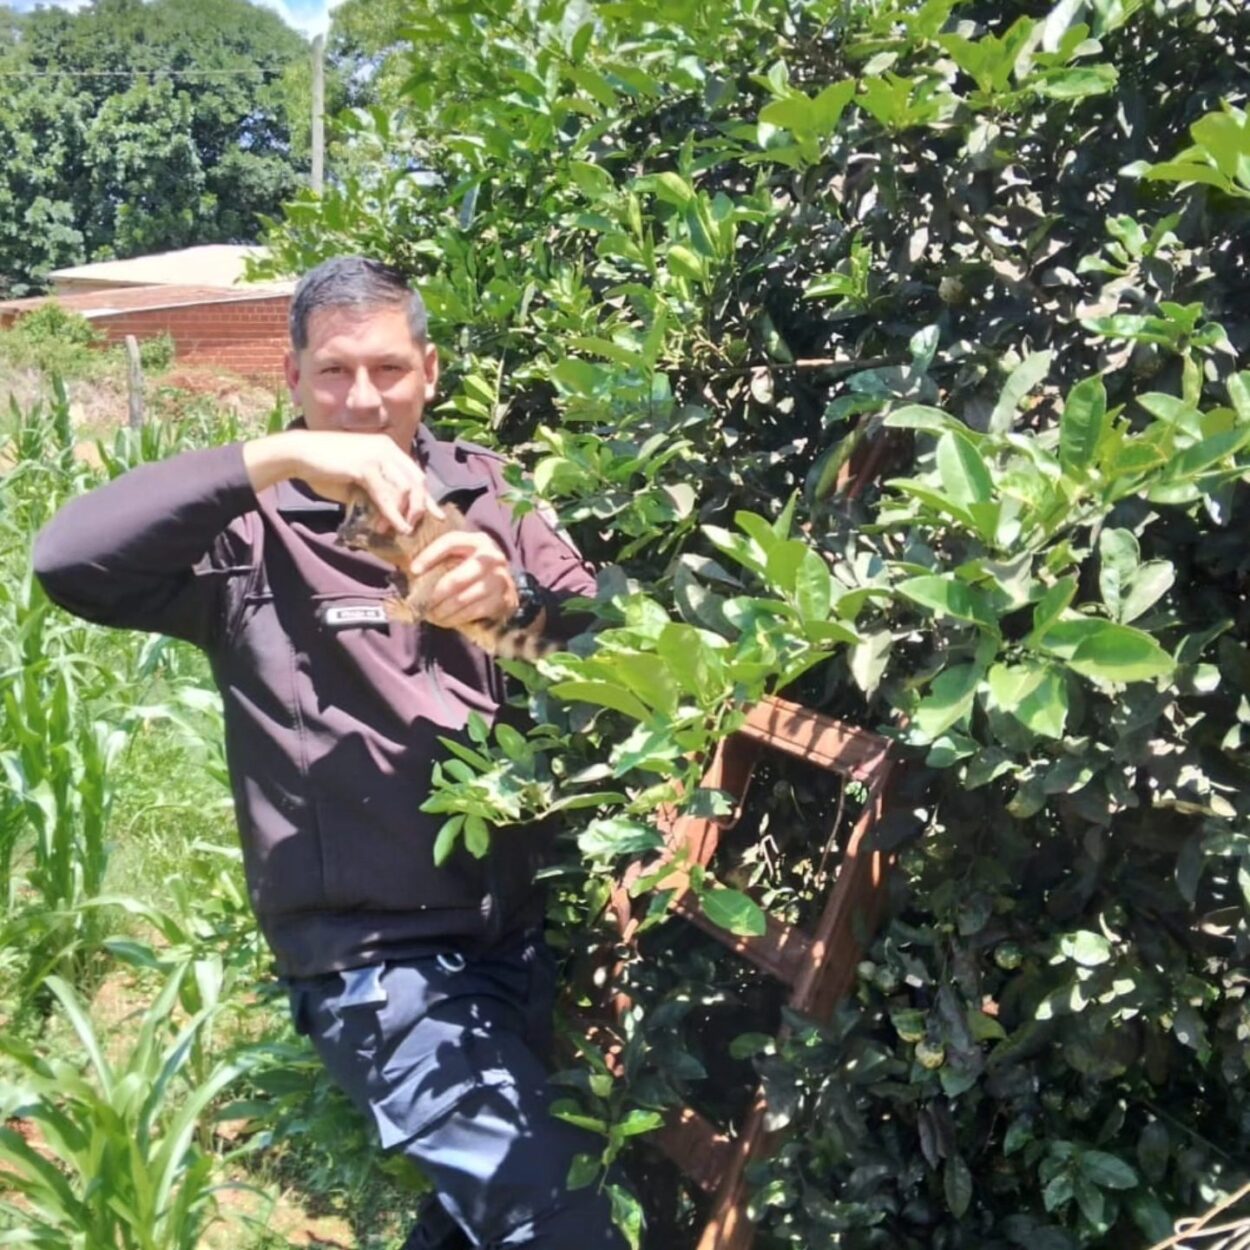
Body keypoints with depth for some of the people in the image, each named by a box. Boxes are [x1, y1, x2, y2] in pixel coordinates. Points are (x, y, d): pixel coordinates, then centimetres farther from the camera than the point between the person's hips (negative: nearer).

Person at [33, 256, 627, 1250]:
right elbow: (68, 560, -25)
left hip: (521, 934, 6)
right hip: (384, 963, -5)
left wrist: (520, 599, -23)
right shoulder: (253, 529, -8)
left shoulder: (485, 492, 6)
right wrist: (275, 458, -30)